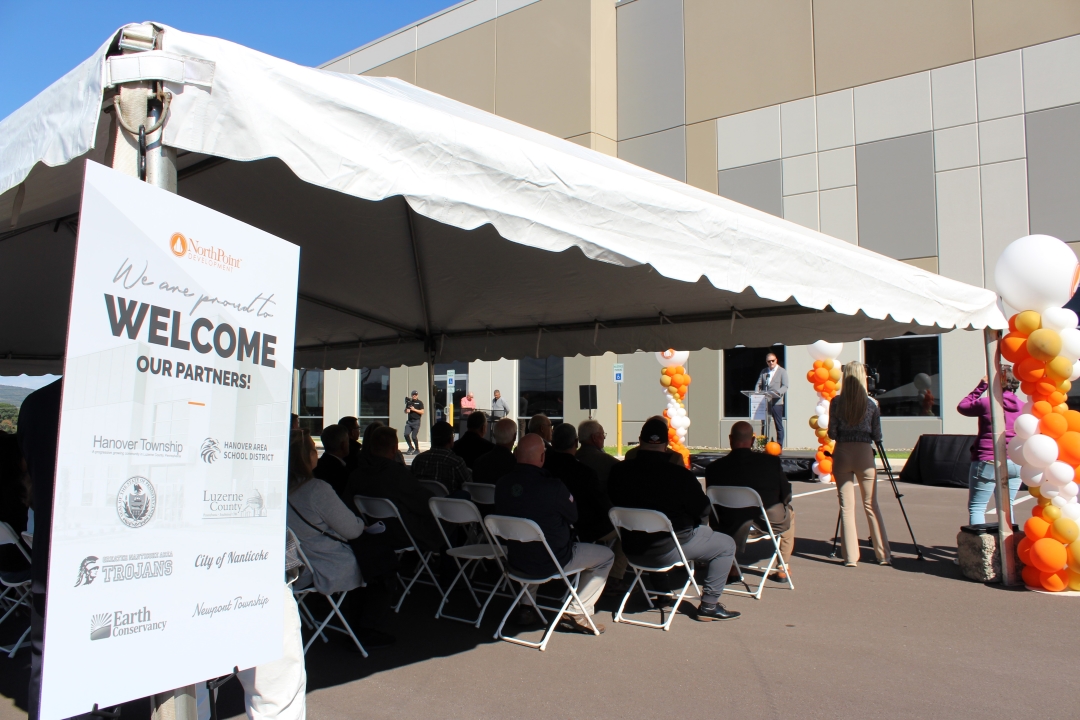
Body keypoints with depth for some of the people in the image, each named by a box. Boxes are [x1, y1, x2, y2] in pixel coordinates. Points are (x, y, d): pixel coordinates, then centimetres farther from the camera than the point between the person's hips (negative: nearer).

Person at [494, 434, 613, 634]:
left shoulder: (502, 483, -9)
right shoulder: (552, 485, -25)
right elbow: (574, 516, -7)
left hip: (516, 562, 6)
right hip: (550, 563, -6)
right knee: (606, 556, 13)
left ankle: (526, 606, 34)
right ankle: (576, 612, 8)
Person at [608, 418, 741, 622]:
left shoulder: (619, 470, -8)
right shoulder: (680, 474, -20)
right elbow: (702, 511, -9)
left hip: (632, 550, 6)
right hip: (667, 551, -5)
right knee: (726, 545, 12)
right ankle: (709, 606, 13)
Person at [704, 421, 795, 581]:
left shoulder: (714, 468, -12)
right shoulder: (771, 461, -14)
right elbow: (786, 496, -3)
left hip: (730, 530, 1)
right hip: (770, 523, -1)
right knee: (789, 511, 32)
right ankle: (783, 568, 34)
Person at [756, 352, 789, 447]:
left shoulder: (782, 371, 4)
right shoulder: (763, 372, 17)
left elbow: (785, 386, -6)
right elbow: (758, 384, 14)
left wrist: (777, 392, -26)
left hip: (776, 402, -4)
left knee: (779, 425, 0)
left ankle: (779, 447, 3)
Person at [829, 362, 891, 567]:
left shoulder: (836, 402, -3)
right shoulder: (871, 404, -1)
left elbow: (832, 433, -2)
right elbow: (877, 437, 2)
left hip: (842, 454, 0)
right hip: (864, 454, 0)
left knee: (846, 507, 4)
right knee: (871, 505, 11)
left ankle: (850, 556, 4)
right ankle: (883, 555, 15)